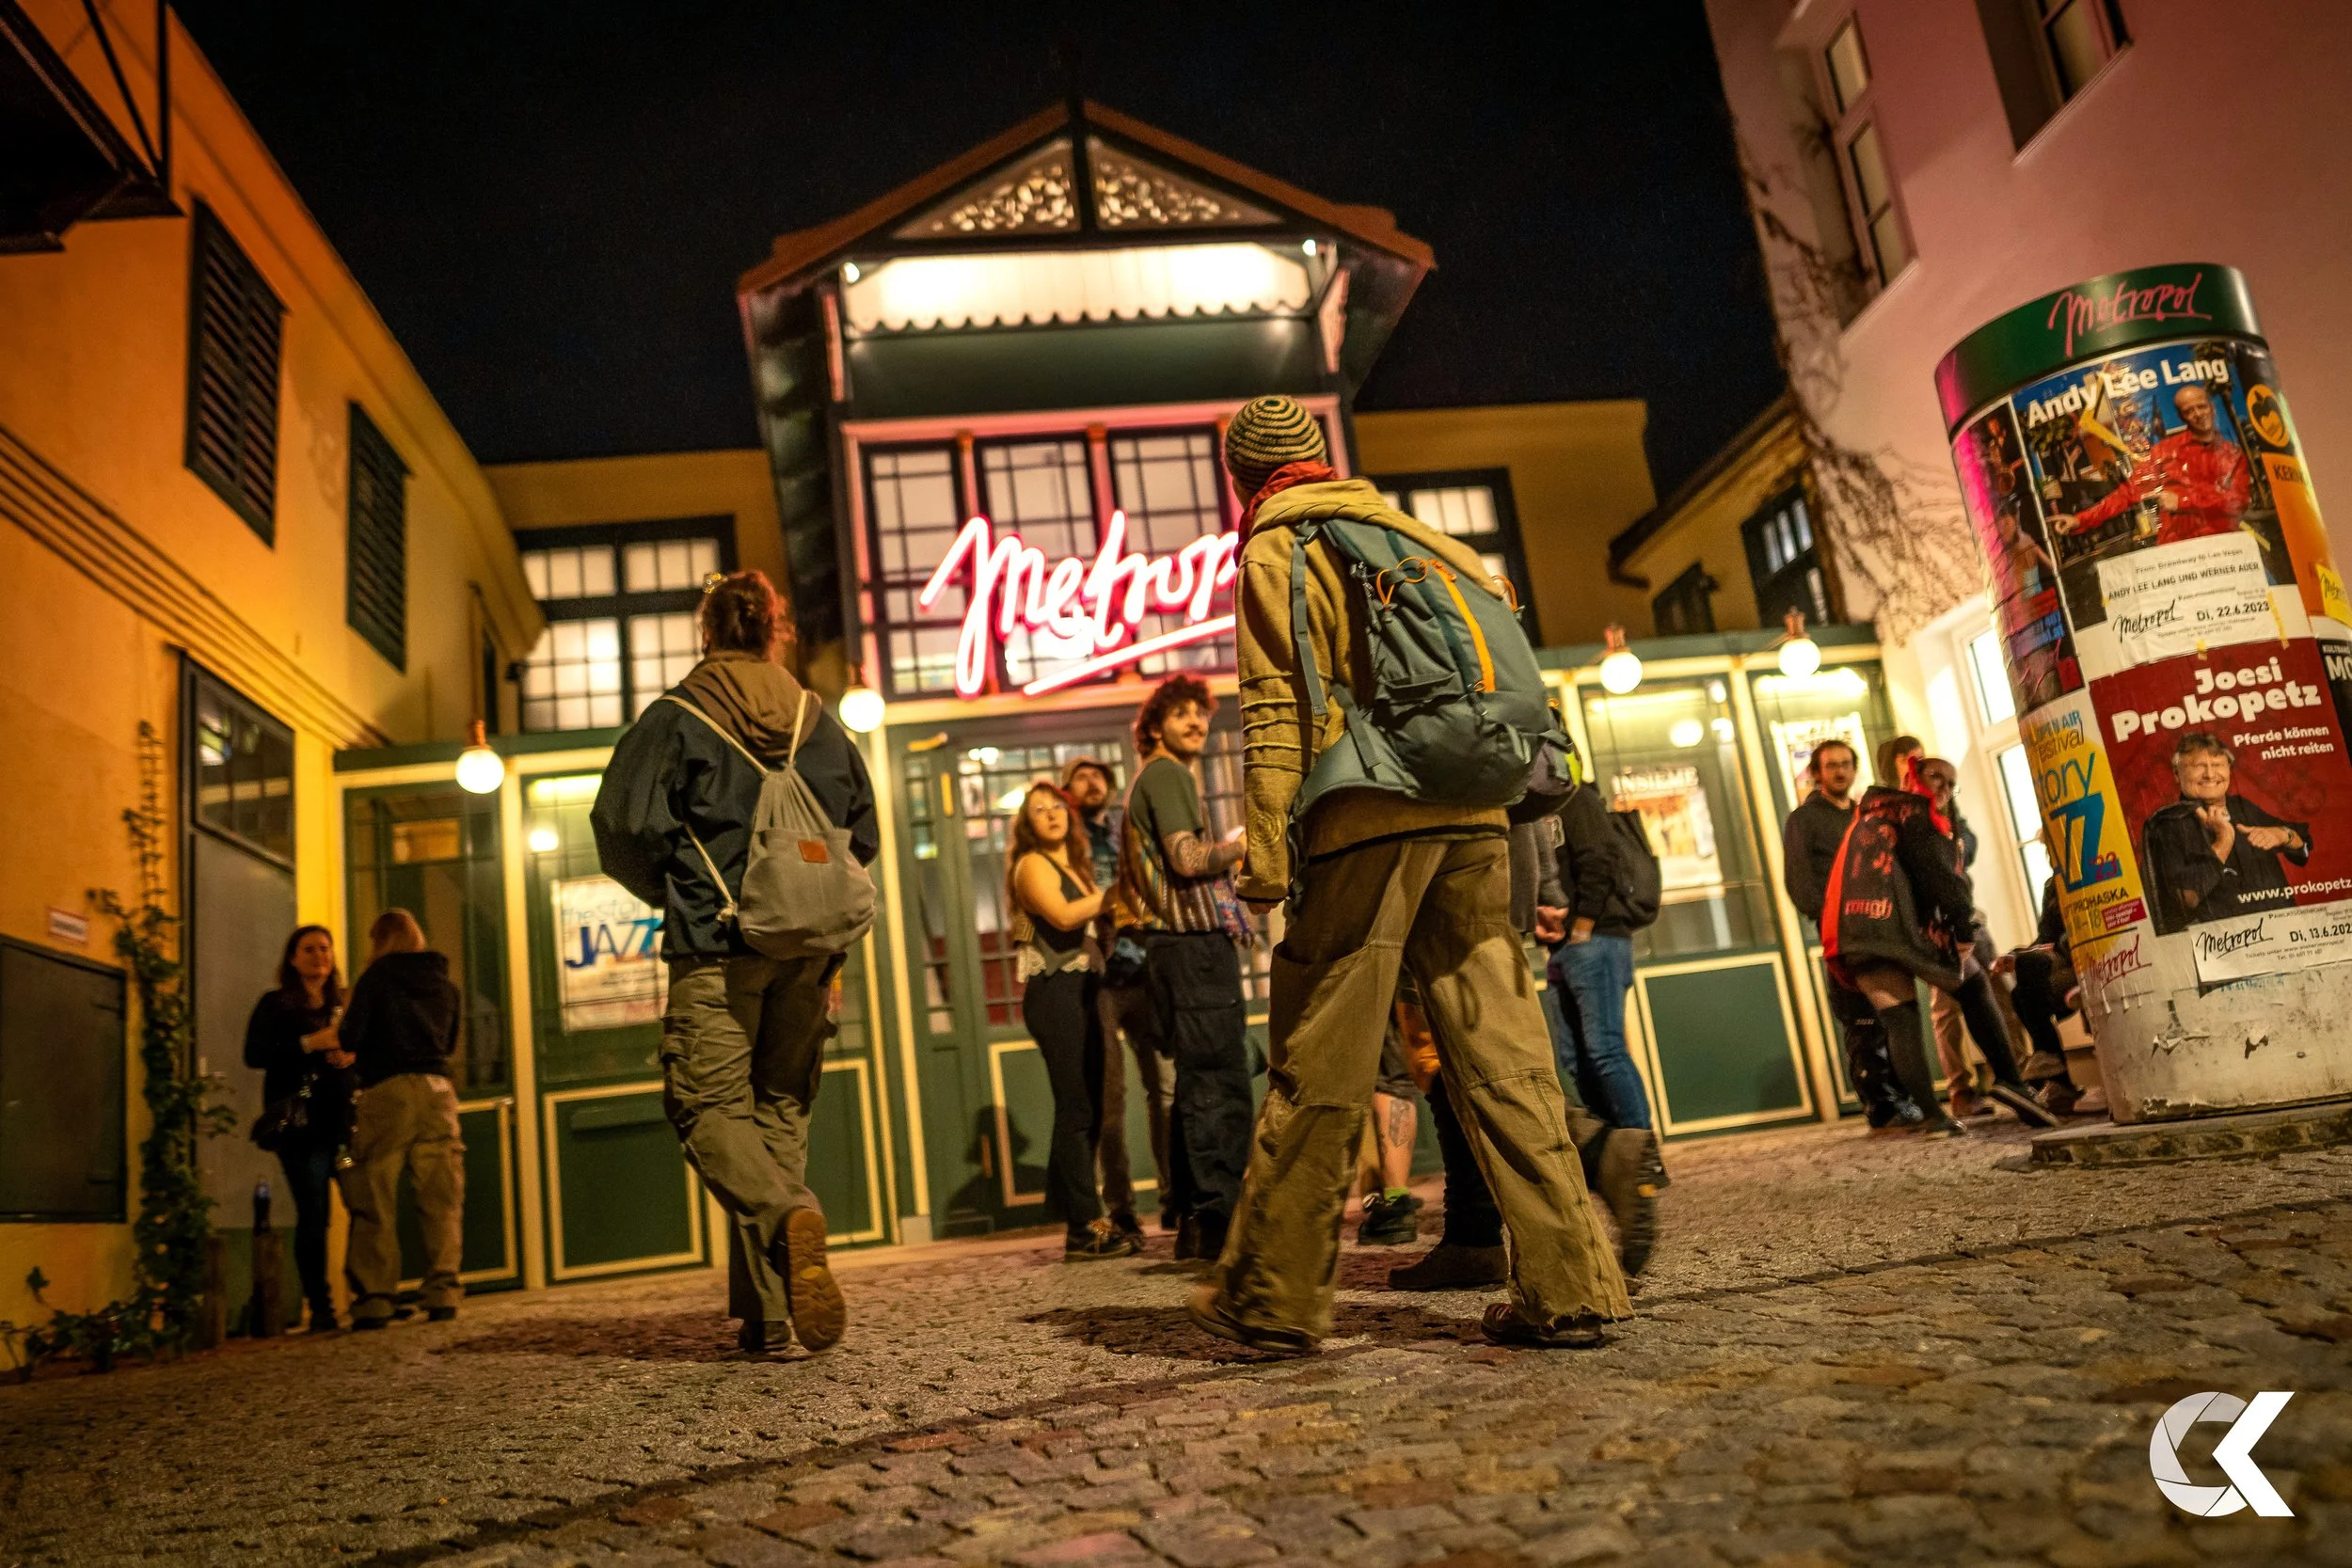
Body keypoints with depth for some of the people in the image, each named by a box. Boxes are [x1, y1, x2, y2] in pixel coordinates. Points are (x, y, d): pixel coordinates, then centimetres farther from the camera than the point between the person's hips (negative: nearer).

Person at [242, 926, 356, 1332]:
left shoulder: (343, 1004, 20)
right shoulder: (275, 1005, 7)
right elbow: (254, 1054, -6)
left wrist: (352, 1054, -2)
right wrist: (311, 1043, -15)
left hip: (344, 1119, 4)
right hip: (301, 1124, -3)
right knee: (313, 1214, -6)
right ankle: (320, 1308, 1)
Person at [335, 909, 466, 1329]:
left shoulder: (378, 976, 1)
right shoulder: (445, 982, 14)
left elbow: (349, 1039, -4)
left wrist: (348, 1012, 15)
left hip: (387, 1090, -4)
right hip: (437, 1089, 4)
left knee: (375, 1199, 2)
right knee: (442, 1197, 4)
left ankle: (374, 1299, -1)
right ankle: (443, 1291, -1)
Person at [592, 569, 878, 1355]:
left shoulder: (674, 717, -1)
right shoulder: (817, 717, 10)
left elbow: (623, 825, -8)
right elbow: (863, 832, 11)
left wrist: (674, 899, 10)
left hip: (716, 945, -4)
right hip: (807, 949, 4)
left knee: (710, 1106, 1)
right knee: (782, 1109, 10)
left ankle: (788, 1215, -28)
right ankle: (772, 1312, 10)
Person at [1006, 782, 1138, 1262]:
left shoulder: (1077, 866, 23)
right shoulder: (1032, 865, -2)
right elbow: (1063, 916, -19)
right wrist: (1114, 892, -14)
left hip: (1084, 991, 9)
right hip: (1054, 993, -8)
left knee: (1088, 1110, 7)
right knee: (1077, 1109, -12)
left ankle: (1078, 1221, 12)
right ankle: (1086, 1228, -11)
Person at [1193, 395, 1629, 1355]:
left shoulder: (1276, 549, 4)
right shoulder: (1412, 532, 23)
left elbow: (1278, 708, -8)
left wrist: (1265, 852, -10)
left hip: (1366, 818, -6)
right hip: (1470, 817, 6)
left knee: (1315, 1068, -1)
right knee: (1503, 1054, 5)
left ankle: (1270, 1297, 8)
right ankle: (1567, 1288, 4)